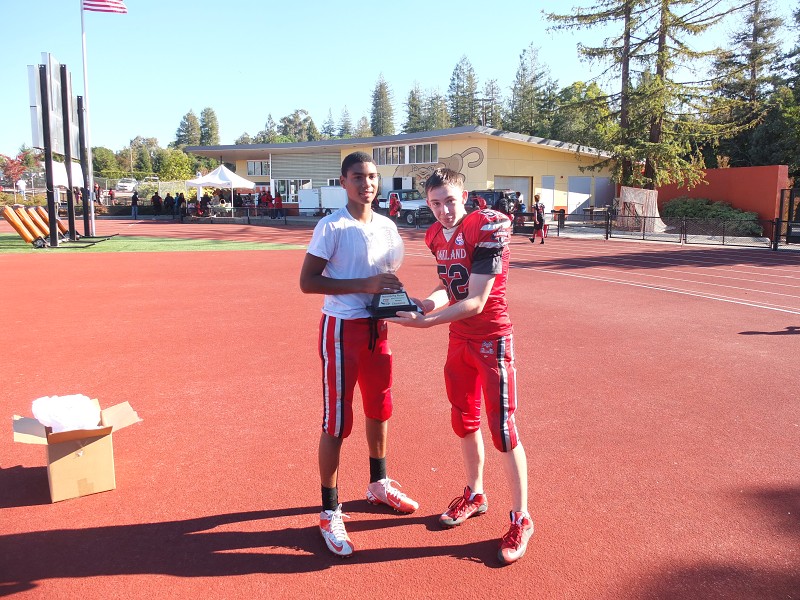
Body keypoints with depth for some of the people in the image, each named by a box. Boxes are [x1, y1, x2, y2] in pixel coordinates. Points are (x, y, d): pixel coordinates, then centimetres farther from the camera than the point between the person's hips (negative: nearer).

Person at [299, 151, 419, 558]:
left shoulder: (387, 227, 7)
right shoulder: (331, 227, -12)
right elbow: (307, 282, -16)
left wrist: (394, 292, -3)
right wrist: (363, 285, -23)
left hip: (377, 327, 7)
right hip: (342, 328, -6)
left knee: (379, 410, 18)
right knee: (336, 422, 0)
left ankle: (379, 485, 40)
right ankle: (330, 512, 15)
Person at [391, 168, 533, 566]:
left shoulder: (488, 227, -21)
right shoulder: (435, 236, 2)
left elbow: (476, 302, -25)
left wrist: (424, 322, -30)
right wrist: (426, 302, -11)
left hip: (492, 339, -7)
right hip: (459, 339, 7)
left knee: (503, 429, -2)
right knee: (464, 422, 17)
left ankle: (521, 520, 14)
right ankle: (475, 495, 37)